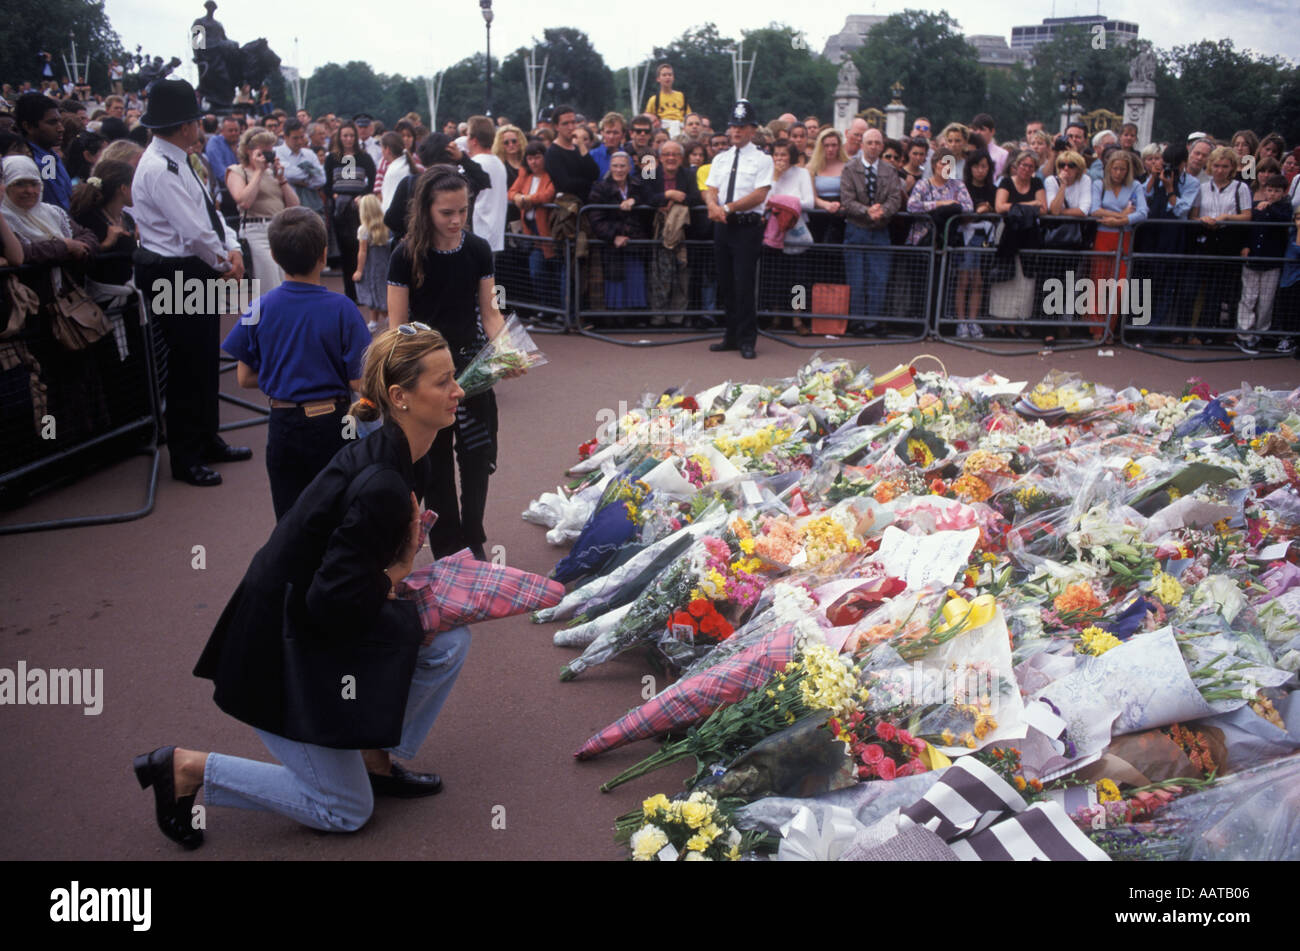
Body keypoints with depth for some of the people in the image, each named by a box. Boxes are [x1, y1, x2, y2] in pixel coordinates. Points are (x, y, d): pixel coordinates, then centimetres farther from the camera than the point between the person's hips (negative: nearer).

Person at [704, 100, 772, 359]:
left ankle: (747, 340, 1)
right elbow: (710, 190, 7)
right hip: (722, 226, 5)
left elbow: (759, 195, -11)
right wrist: (714, 206, -16)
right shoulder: (720, 159, 15)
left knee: (744, 285, -7)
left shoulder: (762, 160, -1)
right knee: (726, 285, 9)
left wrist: (728, 207, -17)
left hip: (748, 227, -5)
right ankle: (732, 336, 19)